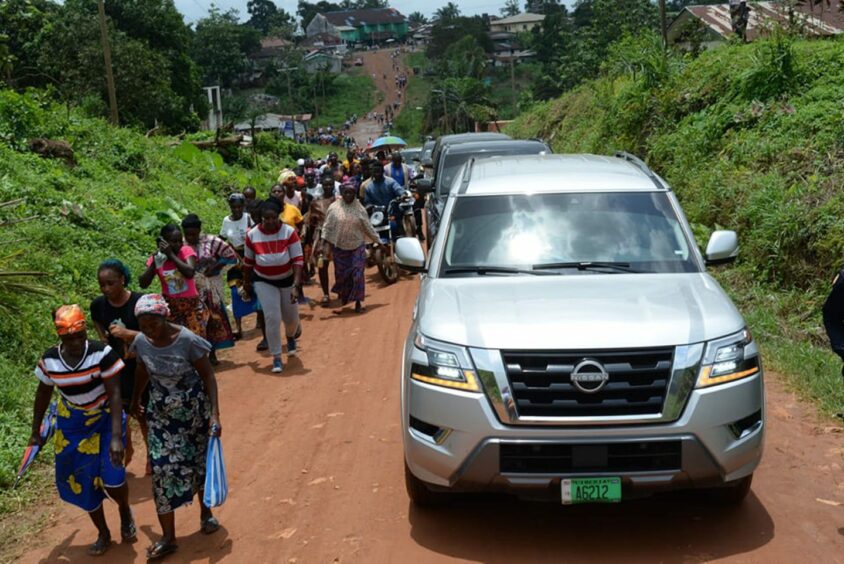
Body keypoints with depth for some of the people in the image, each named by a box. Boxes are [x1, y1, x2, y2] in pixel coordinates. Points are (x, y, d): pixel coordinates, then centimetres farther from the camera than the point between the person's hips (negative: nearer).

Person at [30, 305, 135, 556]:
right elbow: (43, 394, 6)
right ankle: (103, 534, 31)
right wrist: (35, 431, 12)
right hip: (72, 424, 4)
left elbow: (115, 394, -23)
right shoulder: (49, 360, -12)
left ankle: (125, 512, 21)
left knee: (111, 475, -15)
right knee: (82, 480, 9)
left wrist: (116, 437, -30)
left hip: (105, 419, -3)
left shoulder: (102, 354, -23)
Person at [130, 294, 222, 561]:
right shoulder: (141, 342, -10)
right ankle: (168, 537, 6)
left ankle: (205, 513, 39)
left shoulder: (187, 340, -23)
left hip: (194, 409, -2)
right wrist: (135, 400, 25)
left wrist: (214, 414, -20)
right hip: (160, 413, 3)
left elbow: (208, 376, -15)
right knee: (162, 469, -3)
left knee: (200, 462, 13)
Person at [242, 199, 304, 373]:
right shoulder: (252, 235, -13)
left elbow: (298, 259, -18)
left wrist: (296, 285, -26)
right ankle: (276, 357, 3)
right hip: (264, 282, 0)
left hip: (287, 279, 1)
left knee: (291, 317, 14)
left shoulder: (289, 232, -18)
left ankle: (291, 337, 51)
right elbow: (248, 261, 2)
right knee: (272, 318, -11)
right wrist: (247, 282, 11)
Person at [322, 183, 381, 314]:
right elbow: (328, 228, 0)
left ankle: (358, 303, 6)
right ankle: (342, 301, 21)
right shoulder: (334, 208, -2)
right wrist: (328, 246, -4)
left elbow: (368, 228, 8)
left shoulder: (360, 209, 1)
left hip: (357, 247, 0)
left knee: (357, 276, -4)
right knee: (342, 276, 6)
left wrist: (378, 242, 8)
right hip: (339, 248, 0)